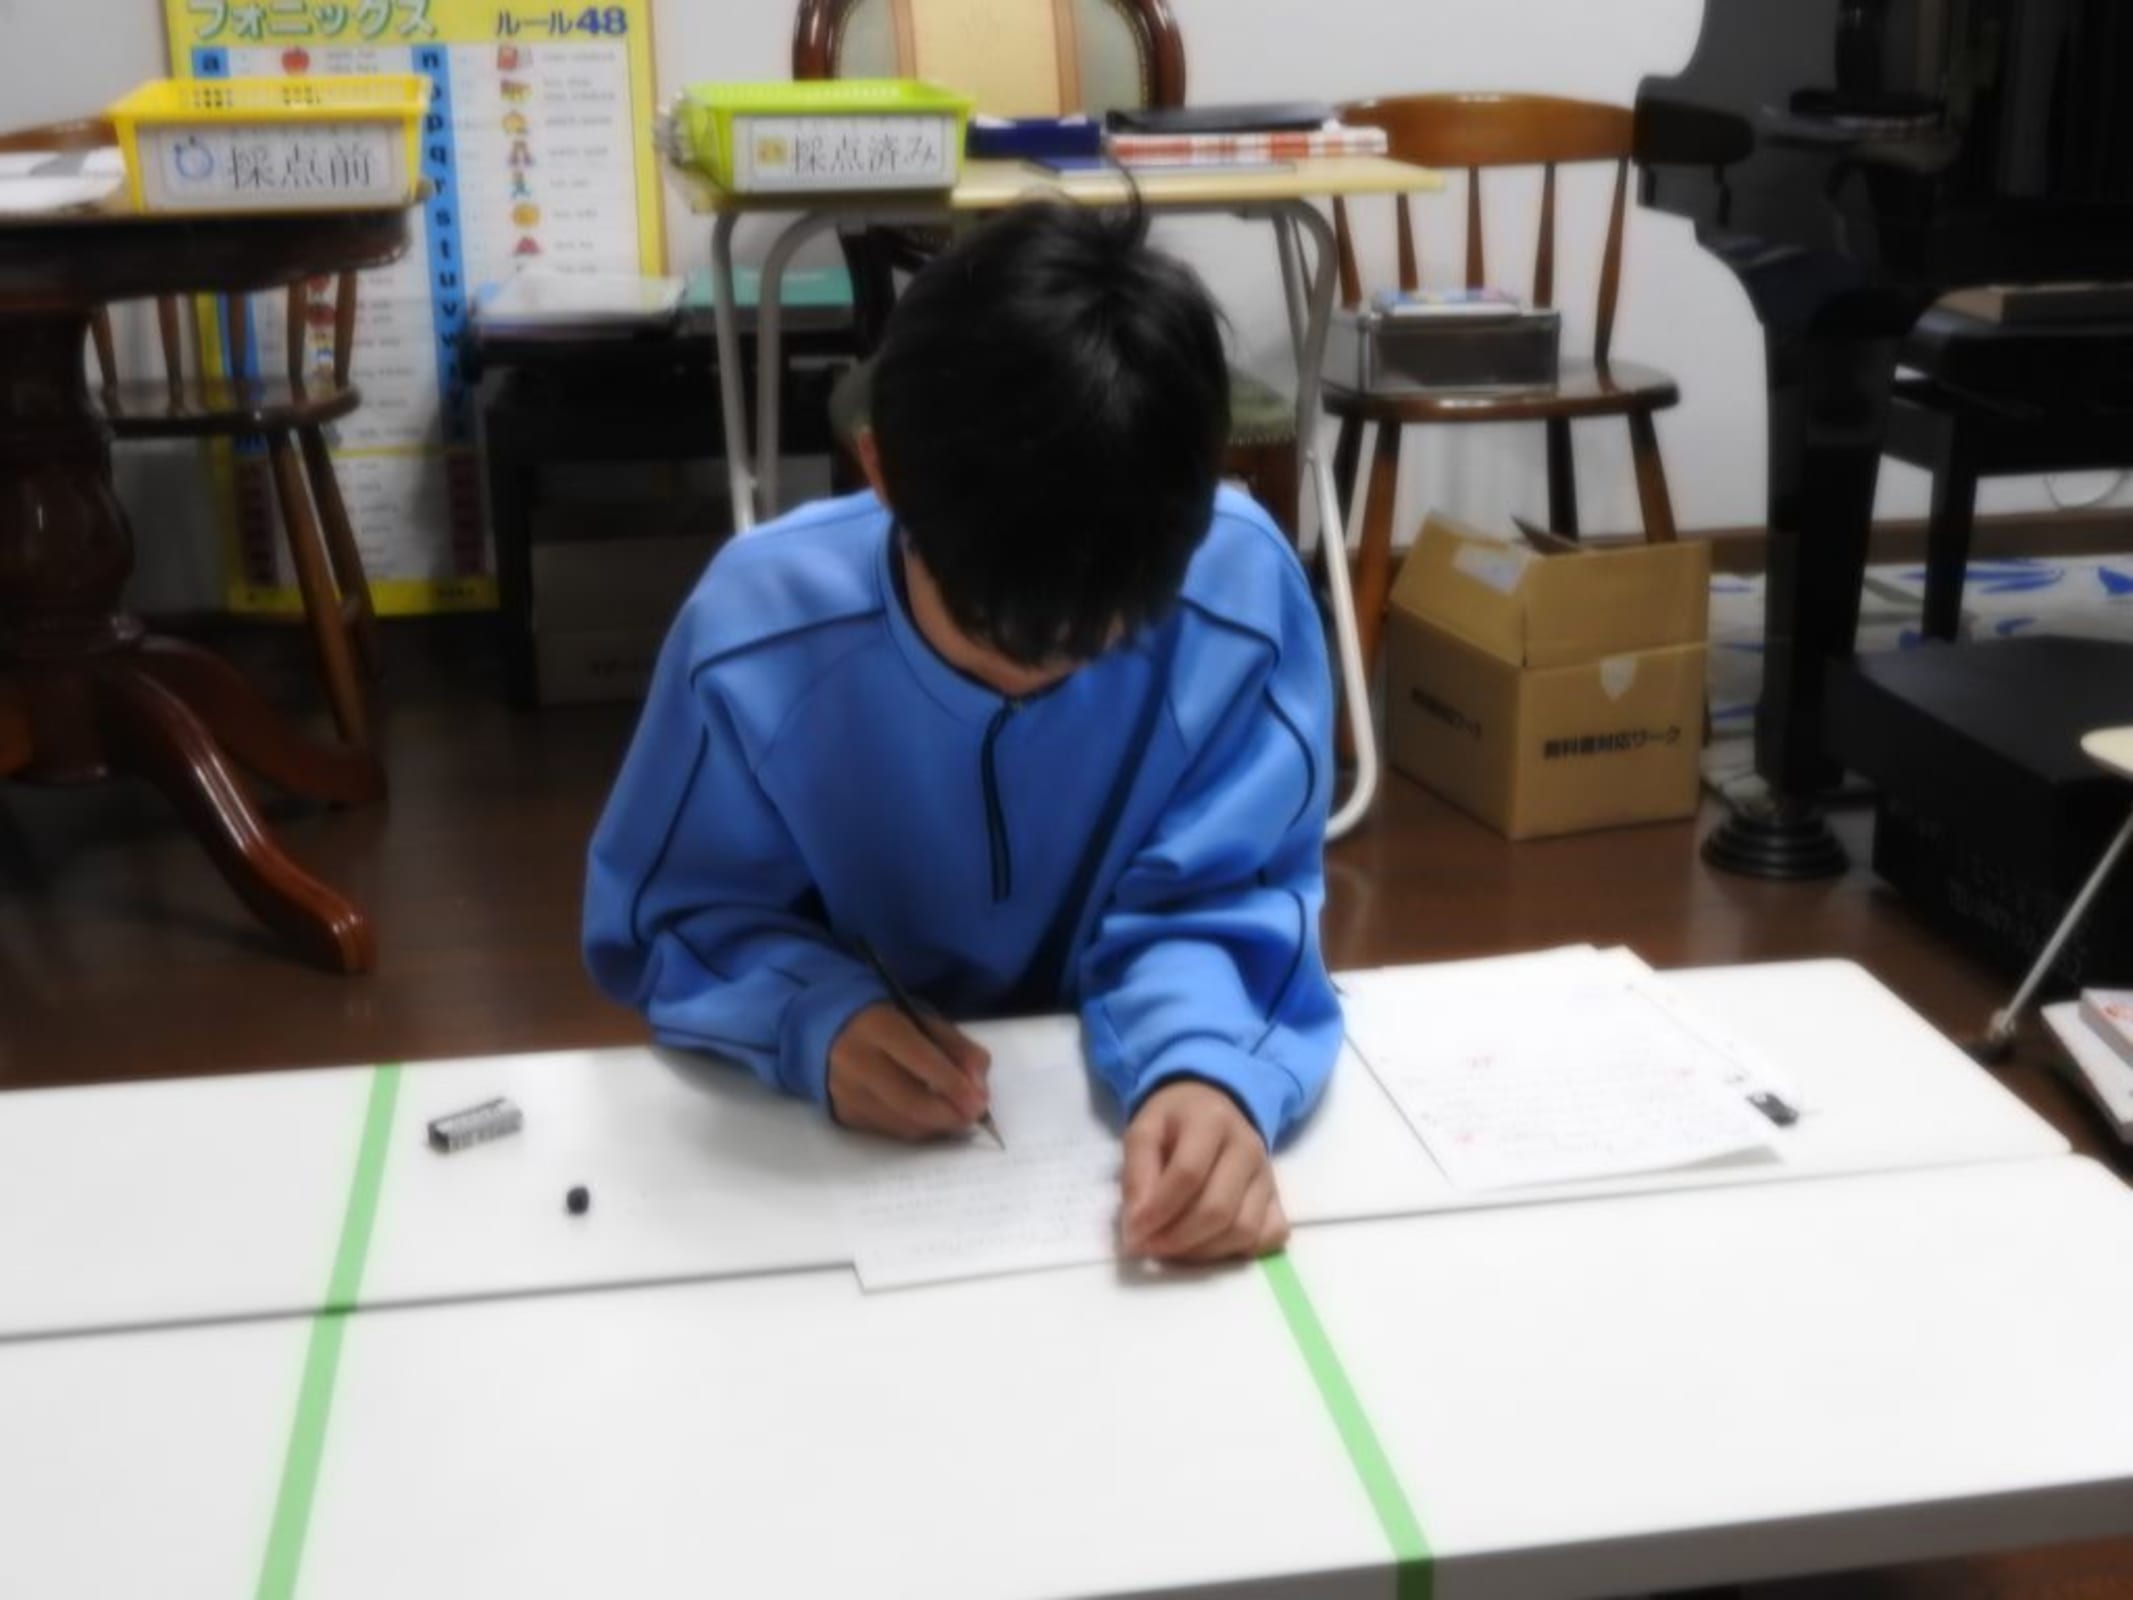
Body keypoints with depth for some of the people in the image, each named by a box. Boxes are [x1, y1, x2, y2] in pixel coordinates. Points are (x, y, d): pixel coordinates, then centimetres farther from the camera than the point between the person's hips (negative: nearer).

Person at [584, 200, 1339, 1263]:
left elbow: (1215, 904, -13)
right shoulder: (757, 624, -18)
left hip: (1112, 1102, 0)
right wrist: (816, 1021, -26)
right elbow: (666, 918, -6)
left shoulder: (1241, 592, -18)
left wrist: (1211, 1070, -35)